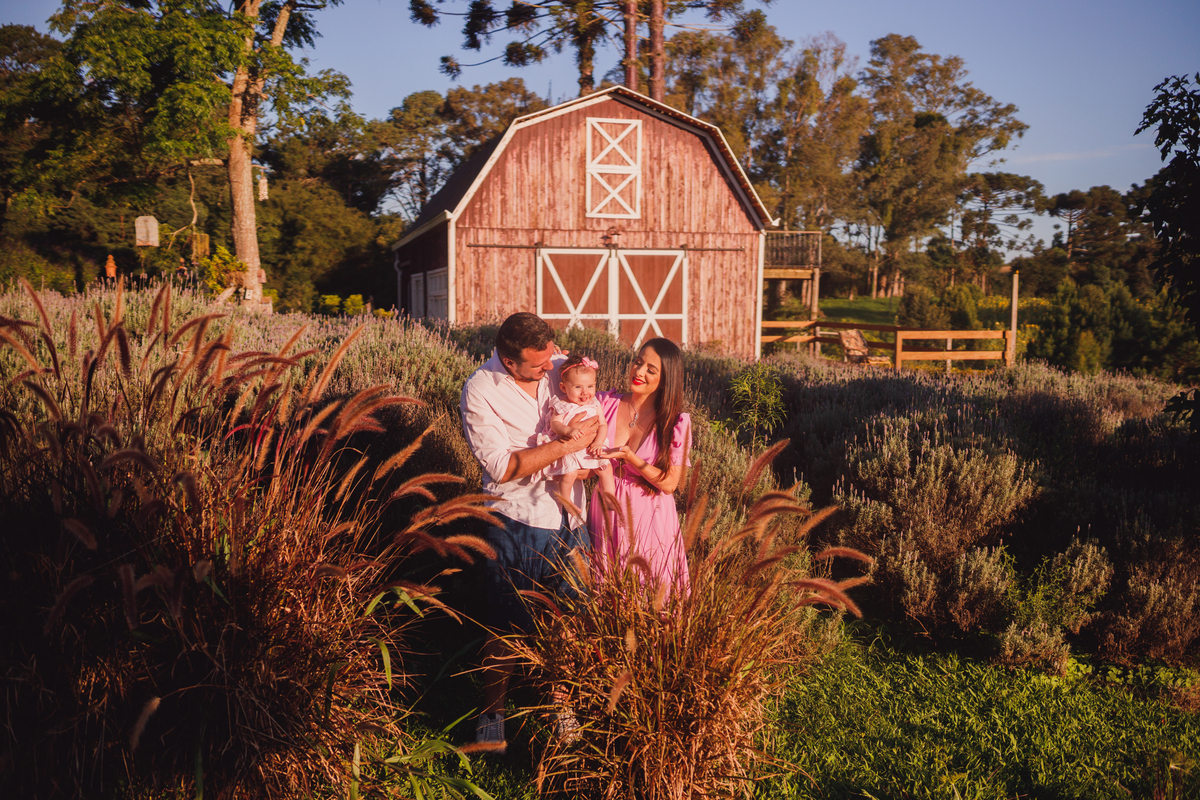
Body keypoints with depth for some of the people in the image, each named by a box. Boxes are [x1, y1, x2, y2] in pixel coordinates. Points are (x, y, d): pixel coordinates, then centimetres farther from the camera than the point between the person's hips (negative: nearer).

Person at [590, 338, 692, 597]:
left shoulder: (677, 422, -9)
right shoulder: (606, 403, -4)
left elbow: (669, 483, -10)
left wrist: (630, 458, -22)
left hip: (650, 518, -2)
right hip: (607, 514, 2)